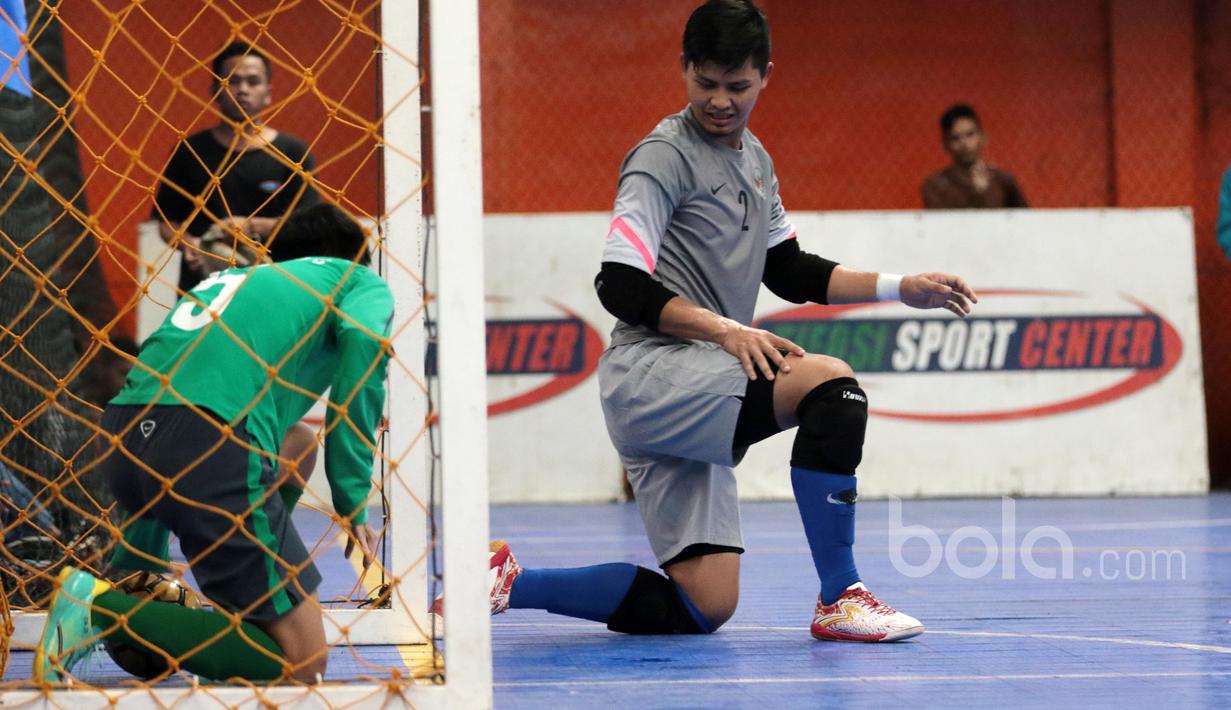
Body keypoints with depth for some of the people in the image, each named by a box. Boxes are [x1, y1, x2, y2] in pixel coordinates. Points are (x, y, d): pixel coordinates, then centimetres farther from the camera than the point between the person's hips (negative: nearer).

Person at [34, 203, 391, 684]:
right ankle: (102, 606, -12)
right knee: (302, 664, -2)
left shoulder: (237, 279, 36)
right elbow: (363, 341, -5)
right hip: (210, 445, -8)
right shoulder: (361, 282, 20)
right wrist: (353, 502, -4)